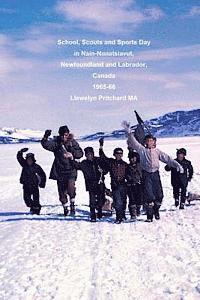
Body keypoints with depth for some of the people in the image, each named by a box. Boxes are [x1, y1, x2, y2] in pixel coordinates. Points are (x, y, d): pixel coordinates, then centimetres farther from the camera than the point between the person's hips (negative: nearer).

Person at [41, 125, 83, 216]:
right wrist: (45, 138, -35)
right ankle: (65, 207, 25)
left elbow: (80, 153, 1)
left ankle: (72, 203, 0)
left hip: (71, 170, -1)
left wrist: (72, 152, -15)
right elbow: (46, 145, -17)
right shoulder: (56, 142, -1)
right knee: (62, 191, 7)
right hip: (60, 170, 1)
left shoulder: (73, 142, 2)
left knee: (70, 187, -23)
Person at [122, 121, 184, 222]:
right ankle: (149, 215, 5)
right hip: (146, 174, -2)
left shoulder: (157, 151, 15)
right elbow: (133, 142, -2)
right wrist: (129, 132, -15)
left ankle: (156, 210, 26)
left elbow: (167, 158, 10)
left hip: (155, 174, 2)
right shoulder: (142, 149, 9)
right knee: (148, 196, -6)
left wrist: (177, 164, 0)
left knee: (159, 195, -1)